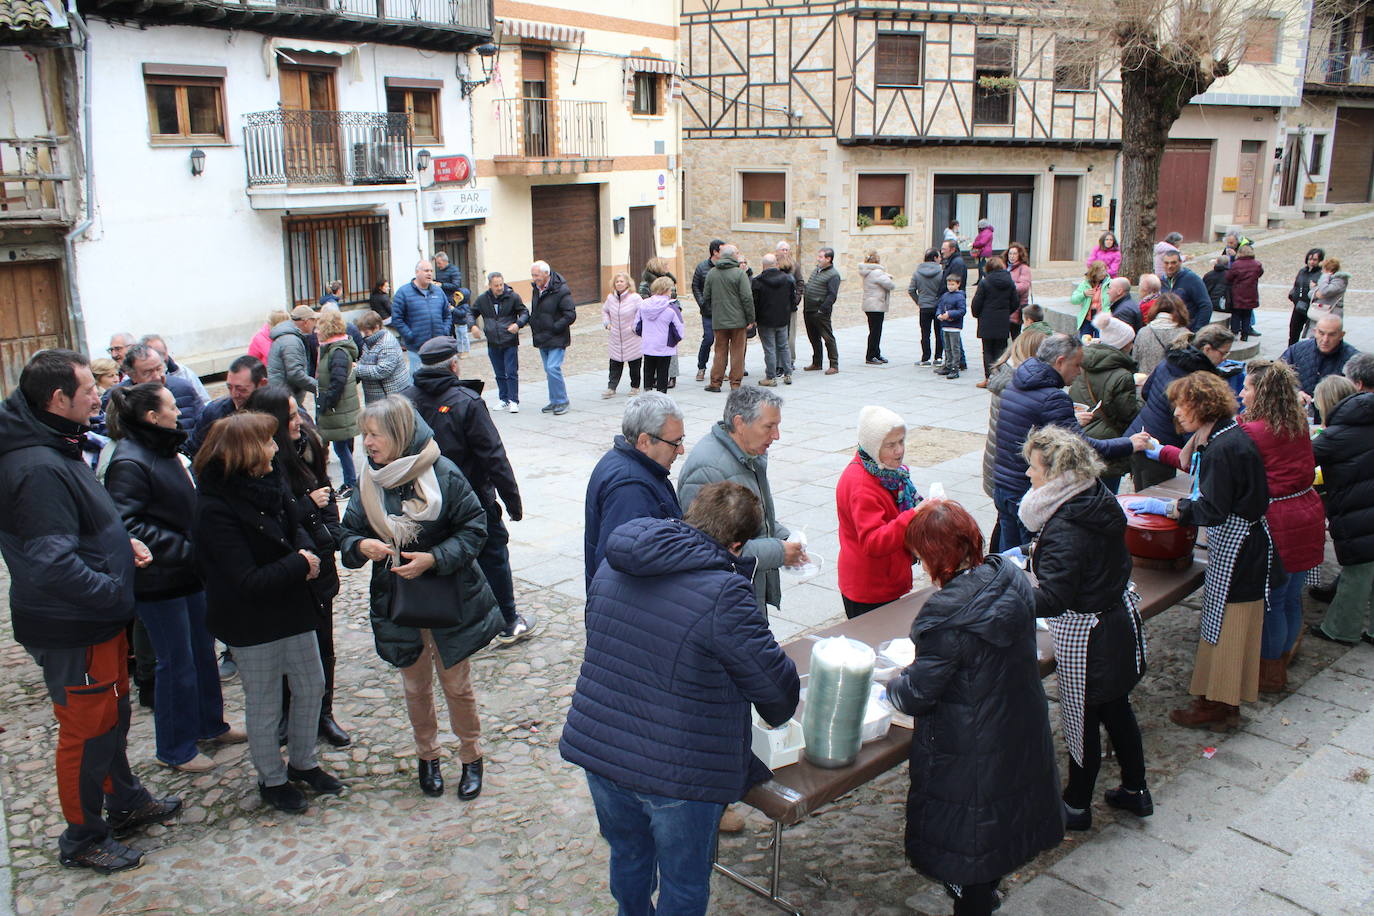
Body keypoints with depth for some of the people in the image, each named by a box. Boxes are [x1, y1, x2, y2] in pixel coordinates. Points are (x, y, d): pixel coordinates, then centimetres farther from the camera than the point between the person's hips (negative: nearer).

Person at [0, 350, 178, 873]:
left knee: (113, 715, 24)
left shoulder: (56, 450, 8)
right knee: (86, 732, 7)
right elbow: (54, 564, -32)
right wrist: (116, 594, -22)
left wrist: (123, 540, 4)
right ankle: (83, 839, 26)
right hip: (70, 632, -10)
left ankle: (125, 802, 43)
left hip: (97, 621, 10)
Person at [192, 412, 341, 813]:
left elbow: (295, 525, 11)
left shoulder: (268, 483, -2)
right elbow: (249, 580, -26)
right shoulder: (215, 509, -25)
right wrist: (300, 564, -17)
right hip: (252, 622, -8)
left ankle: (303, 762, 38)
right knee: (264, 704, 9)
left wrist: (307, 551, -11)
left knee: (311, 685, 18)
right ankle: (272, 780, 29)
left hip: (293, 606, 8)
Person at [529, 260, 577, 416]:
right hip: (542, 339, 8)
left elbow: (571, 315, -18)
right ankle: (554, 401, 22)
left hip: (557, 339, -8)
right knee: (549, 370, 12)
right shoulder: (536, 288, 8)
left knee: (553, 368, -15)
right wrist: (533, 325, 9)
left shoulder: (561, 290, -16)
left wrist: (554, 327, -18)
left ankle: (562, 401, -2)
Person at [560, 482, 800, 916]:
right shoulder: (723, 594, -24)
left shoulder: (611, 568, -1)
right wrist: (780, 711, 8)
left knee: (628, 856, 29)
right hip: (677, 773, -6)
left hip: (597, 750, 6)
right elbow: (776, 684, -15)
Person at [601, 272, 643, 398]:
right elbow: (605, 311, 22)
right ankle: (611, 388, 4)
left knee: (634, 365, 8)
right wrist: (607, 323, 8)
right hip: (615, 339, 4)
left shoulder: (635, 298, -12)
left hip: (632, 340, -4)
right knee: (615, 365, 3)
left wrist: (635, 326, -14)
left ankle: (635, 387, 22)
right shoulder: (611, 298, 4)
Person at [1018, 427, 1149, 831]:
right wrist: (1038, 553, 12)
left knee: (1081, 721, 9)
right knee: (1116, 708, 24)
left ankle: (1077, 806, 27)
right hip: (1121, 618, 9)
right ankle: (1135, 790, 40)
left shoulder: (1064, 532, -30)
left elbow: (1052, 600, -34)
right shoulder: (1101, 498, -3)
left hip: (1086, 636, -9)